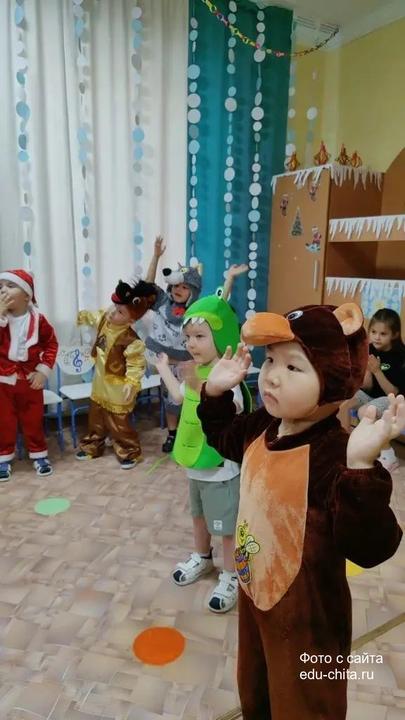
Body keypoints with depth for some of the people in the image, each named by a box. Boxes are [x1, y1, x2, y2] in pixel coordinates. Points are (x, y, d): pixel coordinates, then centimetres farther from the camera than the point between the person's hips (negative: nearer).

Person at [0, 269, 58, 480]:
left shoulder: (37, 319, -9)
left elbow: (51, 344, 0)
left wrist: (43, 370, -6)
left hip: (30, 379, 0)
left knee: (33, 420, 12)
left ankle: (39, 455, 27)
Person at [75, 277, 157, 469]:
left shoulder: (130, 339, -30)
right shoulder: (104, 319, -7)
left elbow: (137, 363, -28)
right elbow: (93, 317, 17)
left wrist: (131, 382, -37)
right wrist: (82, 316, 31)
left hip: (117, 387, -8)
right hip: (100, 381, 8)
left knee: (118, 423, 3)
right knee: (95, 417, 22)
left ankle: (129, 452, 22)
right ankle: (92, 446, 40)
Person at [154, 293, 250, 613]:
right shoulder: (197, 373, 0)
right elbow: (181, 397, 20)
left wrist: (201, 387, -56)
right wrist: (165, 370, 31)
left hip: (221, 470, -9)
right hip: (196, 465, 9)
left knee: (227, 526, 9)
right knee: (199, 515, 27)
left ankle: (231, 578, 28)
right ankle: (202, 558, 50)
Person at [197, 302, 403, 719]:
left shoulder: (335, 453, -33)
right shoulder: (261, 426, -9)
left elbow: (369, 549, -39)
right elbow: (223, 437, 13)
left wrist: (361, 467, -53)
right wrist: (216, 393, -2)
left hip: (307, 618, -7)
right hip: (254, 594, 7)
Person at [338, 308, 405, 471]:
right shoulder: (371, 350, -5)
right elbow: (366, 386, -4)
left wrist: (377, 371, -30)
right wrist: (367, 368, -22)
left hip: (392, 399, -6)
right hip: (371, 393, 6)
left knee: (364, 412, -30)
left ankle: (388, 456, -16)